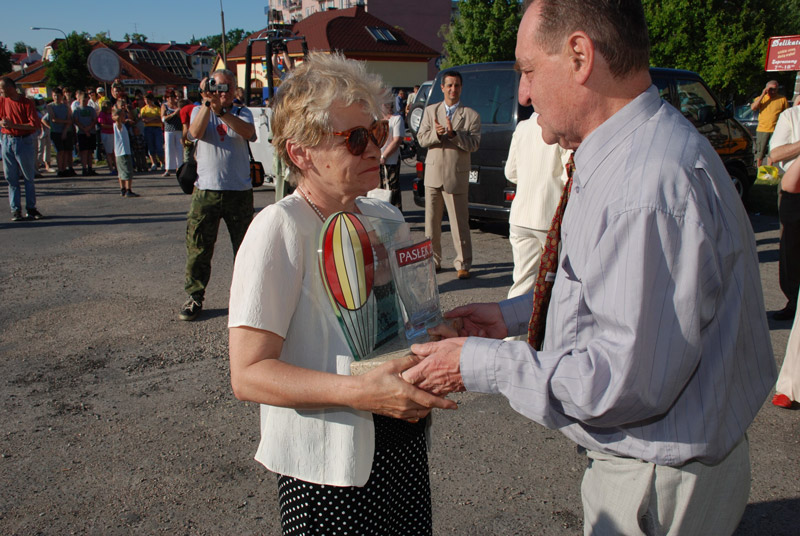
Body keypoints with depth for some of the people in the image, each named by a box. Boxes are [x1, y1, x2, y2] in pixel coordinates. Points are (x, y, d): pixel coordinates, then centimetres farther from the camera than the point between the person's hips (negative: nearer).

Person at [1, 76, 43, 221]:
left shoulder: (27, 103, -7)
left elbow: (35, 125, -14)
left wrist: (14, 125, -19)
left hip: (25, 142, -4)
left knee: (29, 177, 3)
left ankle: (31, 208, 10)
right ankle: (15, 209, 7)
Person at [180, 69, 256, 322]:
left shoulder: (242, 113, 9)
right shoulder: (200, 111, 10)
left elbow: (247, 132, -15)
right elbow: (196, 132, -12)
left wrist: (220, 110, -25)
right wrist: (207, 102, -20)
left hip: (240, 191, 0)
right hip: (206, 190, 0)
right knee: (198, 247, 1)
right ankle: (195, 297, 14)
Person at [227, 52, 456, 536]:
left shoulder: (387, 217, 4)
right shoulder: (280, 229, -17)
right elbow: (248, 374, -21)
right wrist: (361, 391, -29)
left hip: (403, 444, 7)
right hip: (328, 464, -6)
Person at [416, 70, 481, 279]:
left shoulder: (471, 115, 1)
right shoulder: (430, 111, 11)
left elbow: (473, 144, -9)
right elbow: (421, 139, 2)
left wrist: (453, 133, -22)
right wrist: (436, 134, -18)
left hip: (456, 176, -3)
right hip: (433, 174, 3)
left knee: (459, 223, -1)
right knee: (431, 221, 10)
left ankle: (463, 264, 9)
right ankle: (433, 260, 22)